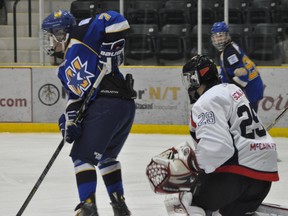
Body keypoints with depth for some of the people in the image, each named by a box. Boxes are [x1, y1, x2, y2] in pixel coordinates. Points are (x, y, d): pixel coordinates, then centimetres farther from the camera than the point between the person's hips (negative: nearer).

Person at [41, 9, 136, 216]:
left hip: (107, 104, -10)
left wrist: (111, 50, -16)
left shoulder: (82, 36, 0)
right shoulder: (65, 69, 25)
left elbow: (115, 20, -10)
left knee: (82, 155, -6)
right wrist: (70, 119, 2)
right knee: (105, 156, 24)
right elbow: (75, 95, 19)